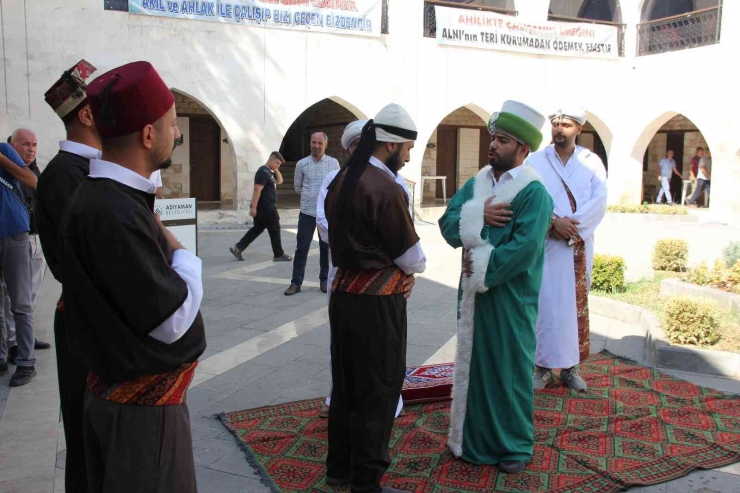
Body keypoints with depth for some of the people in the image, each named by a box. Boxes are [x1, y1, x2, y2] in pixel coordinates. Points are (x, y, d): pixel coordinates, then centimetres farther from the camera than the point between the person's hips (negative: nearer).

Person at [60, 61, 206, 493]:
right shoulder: (114, 215, -27)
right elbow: (171, 320, -23)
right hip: (142, 407, -9)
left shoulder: (109, 197, 4)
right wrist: (184, 255, -10)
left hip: (127, 393, 9)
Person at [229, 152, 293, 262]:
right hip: (265, 208, -10)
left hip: (267, 208, 10)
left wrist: (276, 170, 7)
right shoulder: (263, 172, -17)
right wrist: (253, 207, -25)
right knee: (274, 230, 0)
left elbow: (279, 181, 24)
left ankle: (237, 248, 12)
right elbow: (257, 190, -22)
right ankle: (278, 255, 11)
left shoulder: (269, 172, 14)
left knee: (257, 229, 12)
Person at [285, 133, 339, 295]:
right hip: (307, 212, 0)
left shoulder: (334, 163, 2)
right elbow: (297, 187, 13)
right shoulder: (301, 164, 2)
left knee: (325, 247, 7)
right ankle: (296, 282, 5)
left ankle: (324, 280, 18)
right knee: (302, 247, 0)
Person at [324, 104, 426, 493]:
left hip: (344, 293, 9)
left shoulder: (341, 180, 7)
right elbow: (414, 260, -14)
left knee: (345, 384, 19)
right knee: (377, 391, 5)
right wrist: (413, 266, 9)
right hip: (376, 301, -8)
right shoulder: (386, 189, -19)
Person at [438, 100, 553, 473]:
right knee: (473, 362, 15)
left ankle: (515, 443, 25)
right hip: (474, 291, 6)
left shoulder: (533, 193, -13)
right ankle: (473, 435, 32)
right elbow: (447, 224, -1)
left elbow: (523, 249, -22)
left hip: (510, 297, -6)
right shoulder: (476, 183, 7)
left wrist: (481, 267, -16)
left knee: (508, 367, 7)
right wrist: (477, 214, -18)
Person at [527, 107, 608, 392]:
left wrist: (571, 224, -17)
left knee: (577, 305, 6)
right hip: (545, 246, -2)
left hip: (579, 246, 2)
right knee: (546, 305, -2)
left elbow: (599, 201, -5)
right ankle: (544, 366, 7)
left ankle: (571, 366, 15)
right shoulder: (535, 161, 3)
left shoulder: (591, 162, 6)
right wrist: (554, 221, -20)